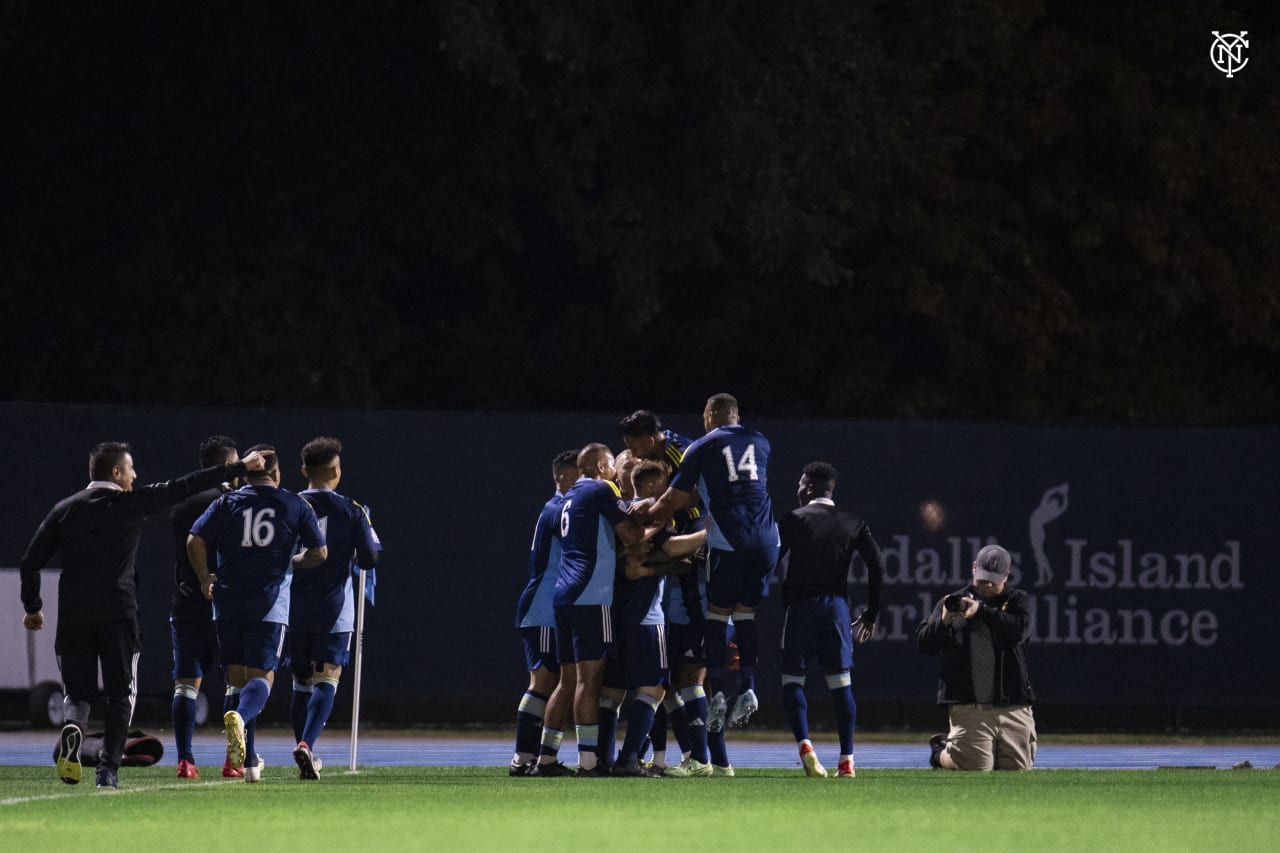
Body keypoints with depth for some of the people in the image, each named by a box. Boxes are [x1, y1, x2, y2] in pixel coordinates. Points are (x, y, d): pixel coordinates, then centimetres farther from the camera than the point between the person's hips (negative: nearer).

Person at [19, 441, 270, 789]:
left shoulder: (65, 509, 9)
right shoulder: (130, 503, 1)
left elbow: (31, 561, 6)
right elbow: (186, 487, 4)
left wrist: (33, 607, 19)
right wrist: (241, 467, 11)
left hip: (73, 616, 3)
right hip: (117, 613, -3)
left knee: (77, 692, 9)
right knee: (121, 693, 7)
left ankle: (73, 728, -25)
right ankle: (108, 769, -4)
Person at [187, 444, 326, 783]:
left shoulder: (226, 503, 7)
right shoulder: (295, 505, 6)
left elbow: (194, 541, -3)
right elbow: (319, 553, 8)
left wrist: (205, 580, 10)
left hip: (228, 602, 2)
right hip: (270, 604, -2)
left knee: (237, 679, 11)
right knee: (261, 677, -4)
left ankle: (249, 761, 12)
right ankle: (240, 717, -39)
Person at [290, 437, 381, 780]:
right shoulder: (351, 511, -4)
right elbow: (369, 559, -2)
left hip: (295, 609, 2)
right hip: (334, 610, -2)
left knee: (301, 683, 14)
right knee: (326, 680, -5)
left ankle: (305, 752, 14)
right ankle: (306, 744, -26)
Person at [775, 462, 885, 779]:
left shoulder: (794, 519, 0)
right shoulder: (853, 524, 10)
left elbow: (773, 561, -8)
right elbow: (877, 565, 4)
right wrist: (871, 613, 10)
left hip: (801, 606, -3)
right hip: (836, 604, 3)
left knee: (792, 679, 2)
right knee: (841, 683, 5)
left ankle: (804, 745, -19)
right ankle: (846, 760, 0)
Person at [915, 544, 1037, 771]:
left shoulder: (1017, 600, 11)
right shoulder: (953, 602, 11)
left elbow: (1020, 630, -11)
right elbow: (924, 644, 5)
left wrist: (981, 610, -19)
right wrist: (944, 621, -14)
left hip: (1013, 707, 1)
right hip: (968, 707, -1)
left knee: (1018, 769, 2)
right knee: (976, 769, -13)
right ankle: (941, 751, 21)